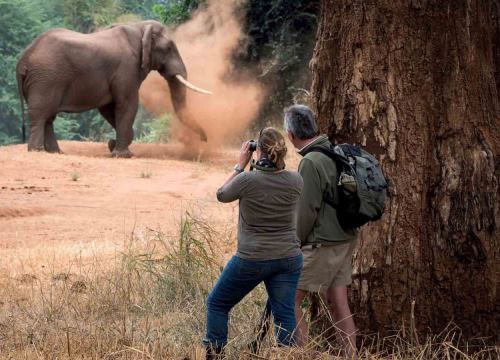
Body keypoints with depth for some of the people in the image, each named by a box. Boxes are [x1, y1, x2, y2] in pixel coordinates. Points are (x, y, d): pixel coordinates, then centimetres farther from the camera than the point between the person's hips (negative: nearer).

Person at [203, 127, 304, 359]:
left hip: (252, 259, -3)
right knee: (285, 314, 6)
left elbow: (221, 195, 3)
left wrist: (240, 165, 8)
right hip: (288, 258, 3)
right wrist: (277, 164, 11)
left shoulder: (247, 180, -17)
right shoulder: (295, 181, -6)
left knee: (217, 304, 14)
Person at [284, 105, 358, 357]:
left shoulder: (311, 162, -18)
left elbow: (306, 212, -17)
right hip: (344, 239, 8)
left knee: (290, 299, -1)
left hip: (322, 244, -8)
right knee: (338, 304, 10)